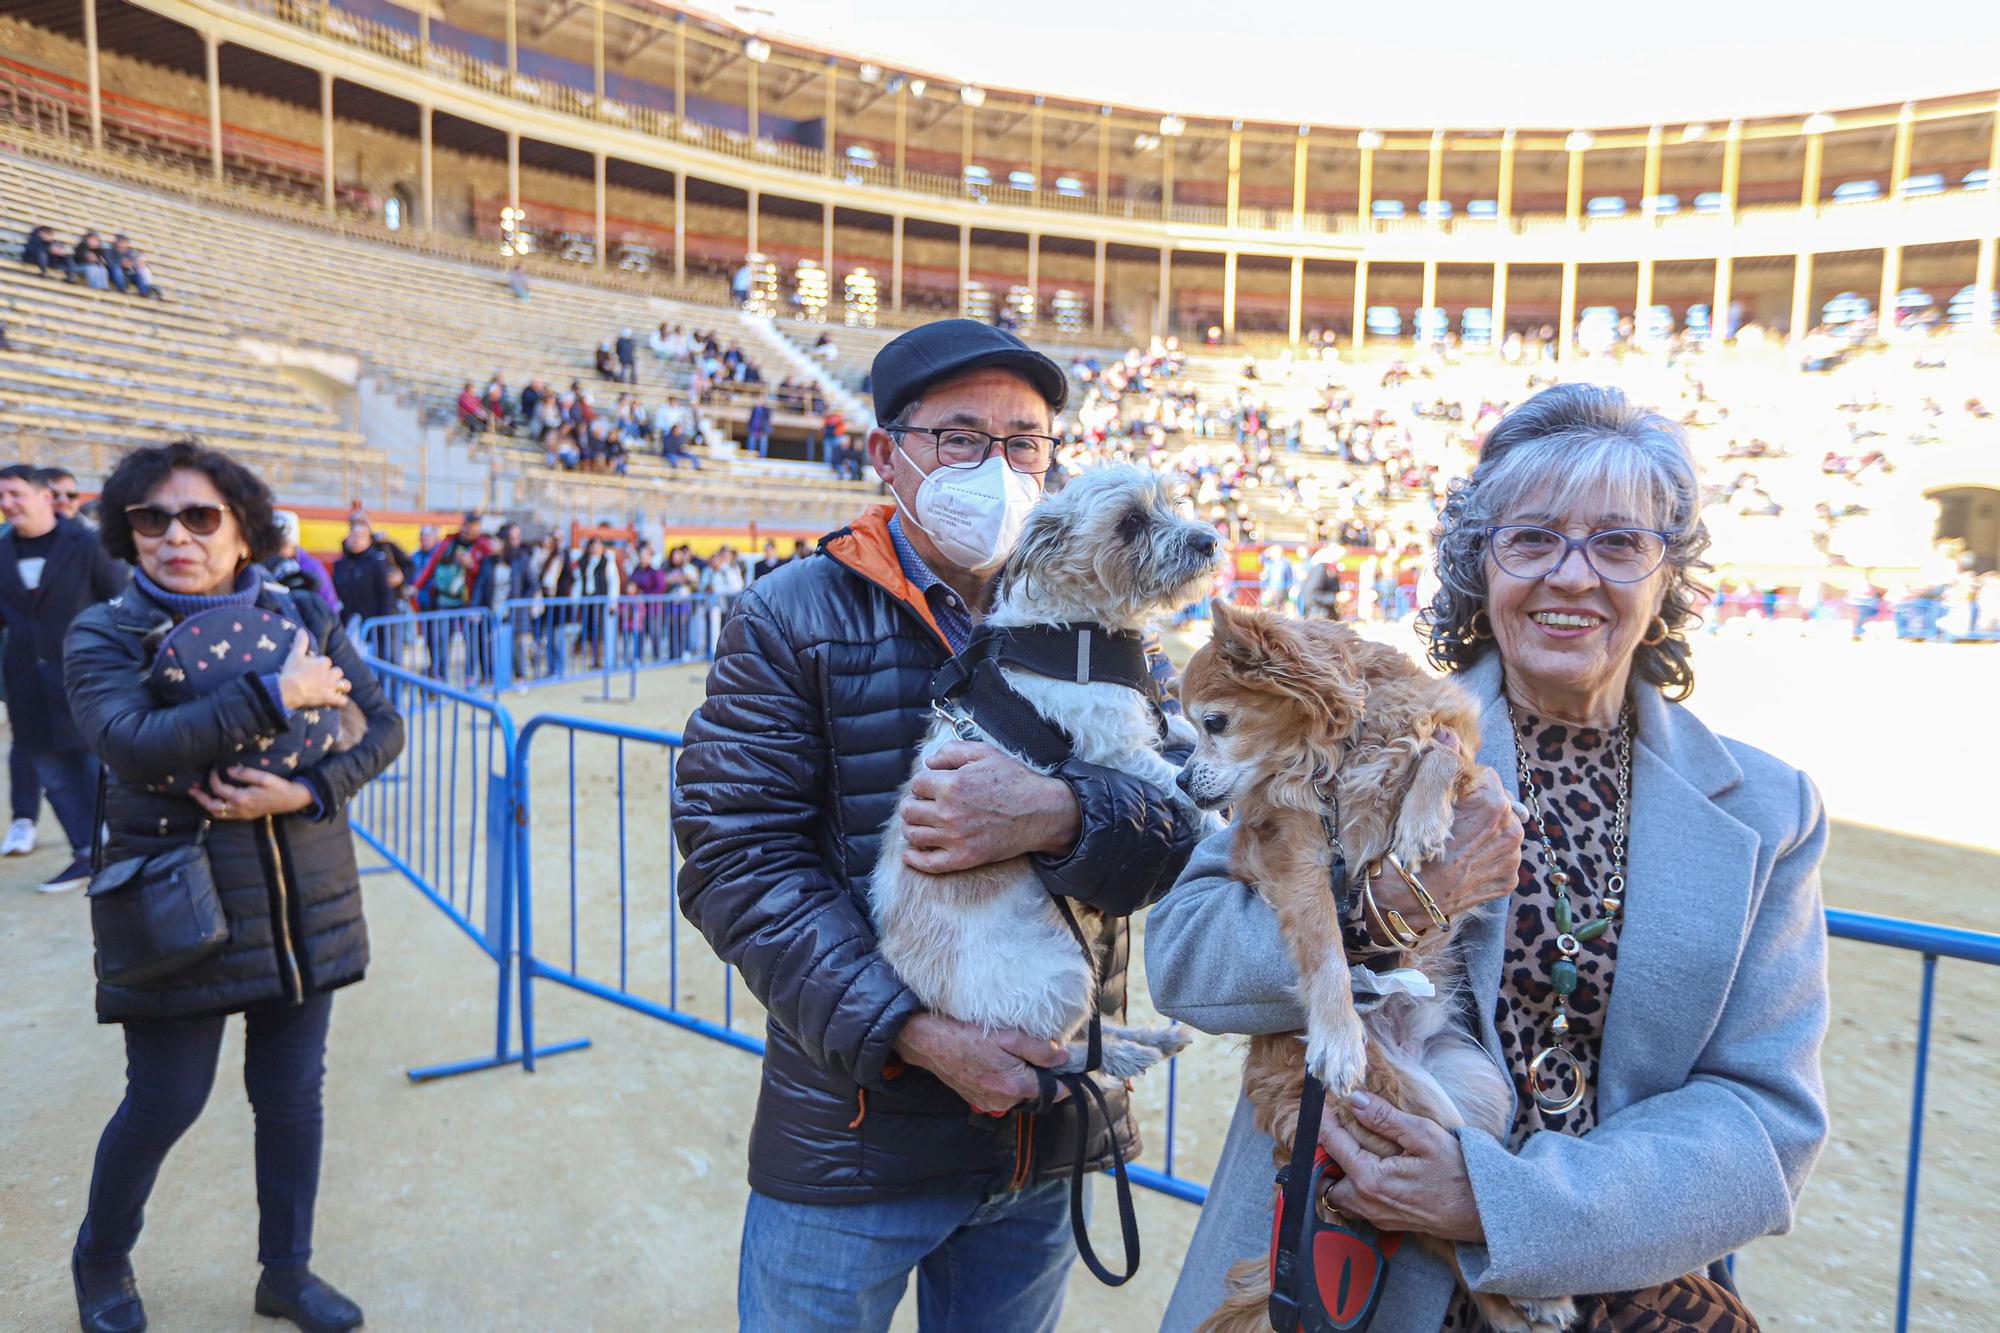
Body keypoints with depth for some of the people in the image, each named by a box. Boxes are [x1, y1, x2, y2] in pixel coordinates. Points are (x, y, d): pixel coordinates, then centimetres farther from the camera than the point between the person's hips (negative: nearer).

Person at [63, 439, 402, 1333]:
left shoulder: (302, 617, 1)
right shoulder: (103, 636, -5)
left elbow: (382, 725, -1)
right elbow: (134, 745, -23)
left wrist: (309, 792, -17)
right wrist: (278, 694, -26)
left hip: (300, 910, 3)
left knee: (291, 1094, 14)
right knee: (164, 1103, 10)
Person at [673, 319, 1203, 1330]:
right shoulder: (794, 617, -8)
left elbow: (1180, 832, -6)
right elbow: (737, 858, -14)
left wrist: (1056, 817, -27)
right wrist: (913, 1035, -22)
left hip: (1052, 1132, 4)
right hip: (853, 1128, -3)